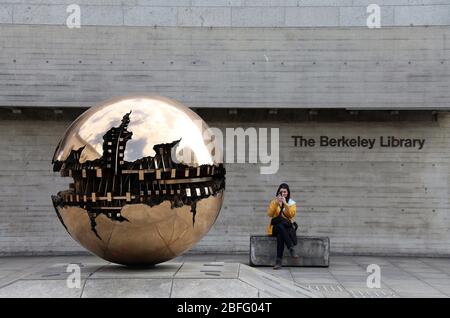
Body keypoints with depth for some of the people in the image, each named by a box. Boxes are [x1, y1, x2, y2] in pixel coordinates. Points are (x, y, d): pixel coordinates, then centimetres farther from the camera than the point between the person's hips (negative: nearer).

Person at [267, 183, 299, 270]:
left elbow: (292, 215, -10)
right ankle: (291, 249, -45)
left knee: (280, 235, -36)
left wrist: (285, 204, -18)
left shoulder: (292, 203, 10)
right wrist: (276, 203, -16)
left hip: (287, 228, 0)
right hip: (275, 228, 0)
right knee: (280, 226, -37)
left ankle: (279, 261, -40)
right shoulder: (274, 202, 12)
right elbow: (270, 214, -6)